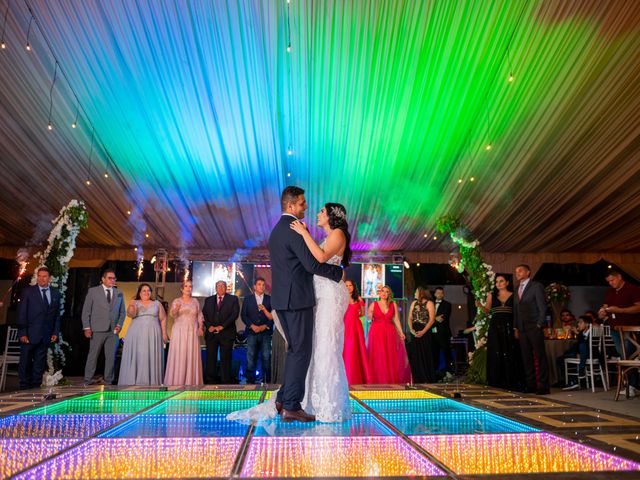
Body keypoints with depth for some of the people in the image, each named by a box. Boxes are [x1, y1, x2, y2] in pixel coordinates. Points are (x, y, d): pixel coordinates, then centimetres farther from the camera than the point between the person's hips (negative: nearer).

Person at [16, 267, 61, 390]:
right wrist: (22, 333, -10)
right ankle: (24, 388, 13)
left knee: (39, 364, 7)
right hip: (29, 334, -3)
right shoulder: (28, 291, 0)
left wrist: (55, 332, 4)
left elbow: (57, 315, 11)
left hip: (45, 335, 3)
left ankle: (35, 387, 14)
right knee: (25, 362, 2)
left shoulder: (55, 294, 8)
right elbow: (21, 313, -4)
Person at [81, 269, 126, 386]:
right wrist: (87, 327, -5)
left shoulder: (119, 293, 12)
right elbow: (86, 311, 1)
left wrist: (119, 325, 0)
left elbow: (122, 312, 14)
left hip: (113, 331, 3)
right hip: (97, 330, -3)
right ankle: (88, 381, 12)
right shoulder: (93, 291, 3)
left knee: (111, 357, 4)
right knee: (93, 356, 3)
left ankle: (108, 381, 12)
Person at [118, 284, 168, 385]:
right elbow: (131, 314, -12)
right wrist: (132, 307, -33)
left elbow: (163, 319, 9)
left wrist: (164, 334, 0)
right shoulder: (134, 303, 7)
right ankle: (134, 381, 4)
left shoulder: (157, 303, 11)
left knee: (151, 358, 1)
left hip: (152, 335, 1)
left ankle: (151, 382, 5)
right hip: (136, 335, -1)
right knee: (136, 357, -2)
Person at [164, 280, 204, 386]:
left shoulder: (195, 301, 10)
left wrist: (200, 327, -3)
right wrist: (176, 309, -36)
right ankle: (177, 381, 0)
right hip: (179, 331, -2)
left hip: (192, 332, 2)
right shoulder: (176, 301, 2)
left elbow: (199, 316, 11)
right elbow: (172, 314, -14)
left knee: (192, 356, 1)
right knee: (179, 355, -6)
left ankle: (191, 381, 7)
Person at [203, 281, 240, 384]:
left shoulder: (233, 299, 7)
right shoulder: (209, 300, 17)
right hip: (211, 333, 2)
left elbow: (235, 314, -4)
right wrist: (209, 326, -9)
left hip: (226, 333, -2)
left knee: (225, 359, 0)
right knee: (210, 358, 1)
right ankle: (210, 381, 7)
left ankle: (225, 382, 5)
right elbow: (204, 314, 9)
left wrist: (222, 326, -12)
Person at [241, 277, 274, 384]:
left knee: (266, 358, -3)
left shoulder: (269, 299, 10)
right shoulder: (247, 299, 11)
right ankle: (250, 382, 5)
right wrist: (252, 326, -6)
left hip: (266, 332, 0)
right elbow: (243, 315, 6)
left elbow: (273, 316, 6)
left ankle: (267, 382, 3)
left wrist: (265, 326, -7)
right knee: (251, 358, -1)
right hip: (251, 332, 0)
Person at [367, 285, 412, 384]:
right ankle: (378, 381, 3)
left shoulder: (393, 305, 8)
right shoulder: (373, 304, 5)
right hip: (376, 333, -1)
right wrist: (370, 315, -11)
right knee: (377, 358, -3)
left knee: (391, 358, 0)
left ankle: (391, 380, 7)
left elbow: (396, 320, 6)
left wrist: (401, 333, -1)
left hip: (389, 333, 2)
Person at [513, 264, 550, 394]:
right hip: (522, 329, 6)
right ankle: (531, 385, 12)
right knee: (526, 358, 7)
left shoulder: (537, 286, -1)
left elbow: (542, 307, -6)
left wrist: (539, 325, -12)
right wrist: (516, 328, 11)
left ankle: (543, 386, 0)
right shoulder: (518, 289, 17)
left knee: (540, 357, -3)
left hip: (534, 328, -6)